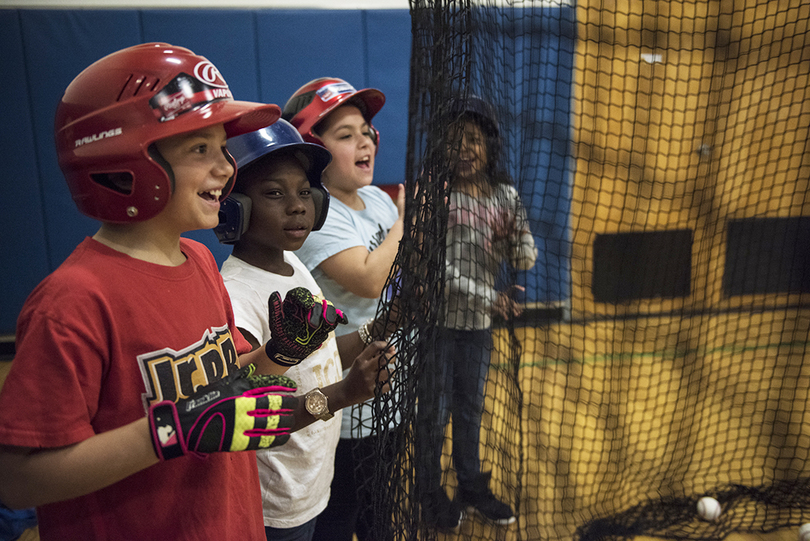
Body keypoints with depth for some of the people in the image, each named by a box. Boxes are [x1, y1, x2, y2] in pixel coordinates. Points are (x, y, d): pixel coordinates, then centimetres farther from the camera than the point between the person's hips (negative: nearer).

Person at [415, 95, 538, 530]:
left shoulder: (505, 196, 0)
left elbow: (524, 262, 2)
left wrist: (517, 233, -19)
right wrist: (490, 298, -22)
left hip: (479, 324, 5)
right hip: (436, 317, -4)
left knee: (470, 410, 20)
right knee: (434, 413, 8)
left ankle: (470, 488, 40)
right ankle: (431, 499, 29)